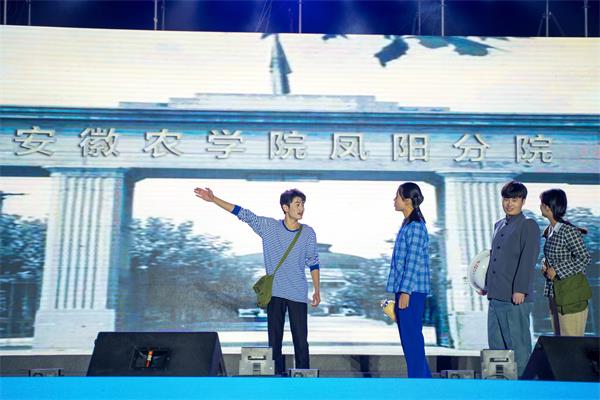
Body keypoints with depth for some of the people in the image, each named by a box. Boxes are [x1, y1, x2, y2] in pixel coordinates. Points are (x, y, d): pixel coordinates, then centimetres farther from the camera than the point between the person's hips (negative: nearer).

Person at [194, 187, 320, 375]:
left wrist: (317, 290, 5)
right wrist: (213, 199, -3)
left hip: (298, 295, -1)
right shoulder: (268, 226, 0)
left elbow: (313, 262, 8)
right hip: (274, 293, 1)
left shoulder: (308, 233, 0)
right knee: (274, 340, 4)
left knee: (301, 340, -1)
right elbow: (243, 213, 0)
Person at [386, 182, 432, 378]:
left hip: (411, 290, -10)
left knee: (412, 338, -5)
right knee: (409, 338, 14)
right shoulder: (407, 224, 16)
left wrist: (405, 291, -19)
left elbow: (414, 262, -18)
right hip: (404, 289, 10)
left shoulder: (415, 226, -13)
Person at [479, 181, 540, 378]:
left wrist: (520, 289, -19)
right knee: (496, 343, 13)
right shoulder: (499, 225, 18)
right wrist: (486, 285, 22)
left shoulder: (529, 226, -4)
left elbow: (528, 260, -12)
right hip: (495, 295, 8)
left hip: (515, 297, -8)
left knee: (518, 344, -2)